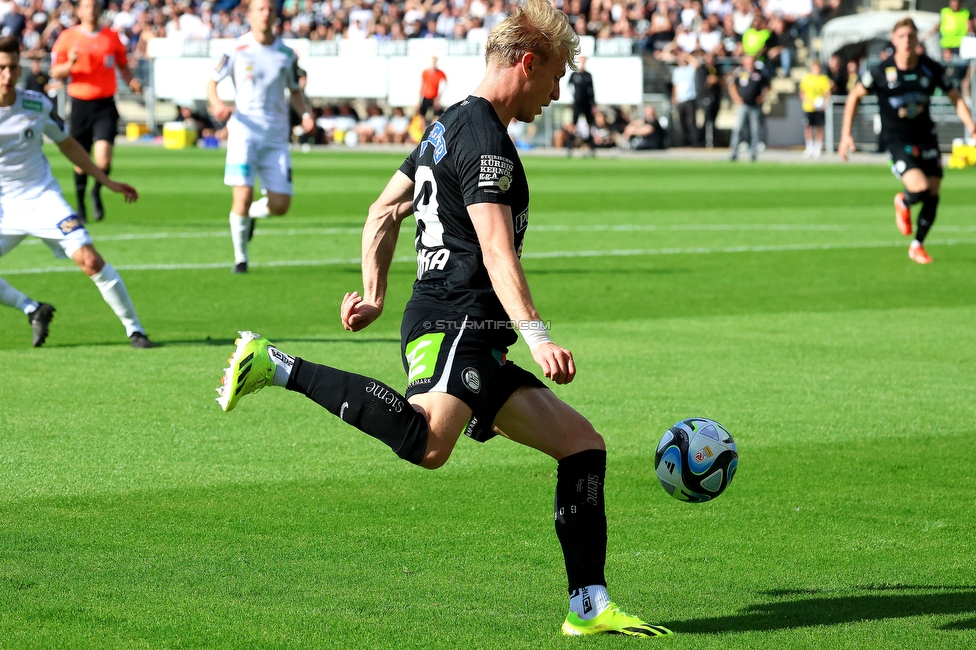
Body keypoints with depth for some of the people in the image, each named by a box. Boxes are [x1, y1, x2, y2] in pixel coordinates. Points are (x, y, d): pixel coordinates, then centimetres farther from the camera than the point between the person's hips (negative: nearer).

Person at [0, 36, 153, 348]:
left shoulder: (37, 105, -5)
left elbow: (67, 145, 12)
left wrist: (107, 181, 14)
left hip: (42, 198, 0)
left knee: (90, 260, -16)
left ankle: (134, 328, -4)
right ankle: (34, 310, 9)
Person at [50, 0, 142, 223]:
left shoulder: (112, 37, 8)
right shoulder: (68, 37, 2)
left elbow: (123, 66, 19)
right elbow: (55, 72, 2)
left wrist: (132, 82, -1)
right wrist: (70, 64, -18)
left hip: (105, 105, 0)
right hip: (80, 103, 0)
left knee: (103, 159, -16)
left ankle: (97, 192, 13)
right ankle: (80, 206, 27)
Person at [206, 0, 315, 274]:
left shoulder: (286, 54, 6)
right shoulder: (237, 49, -2)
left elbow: (295, 90, 18)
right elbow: (212, 81, 4)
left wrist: (305, 114, -1)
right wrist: (217, 104, -17)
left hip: (276, 137, 3)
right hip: (244, 131, -3)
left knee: (280, 205, -4)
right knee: (243, 196, -16)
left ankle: (250, 213, 32)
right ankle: (240, 258, 4)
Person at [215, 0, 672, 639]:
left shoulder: (451, 126, 23)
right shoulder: (486, 140, -8)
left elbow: (385, 211, 30)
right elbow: (496, 253, -19)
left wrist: (374, 295, 32)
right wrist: (536, 335, -25)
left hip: (475, 345, 11)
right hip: (455, 325, -11)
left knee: (583, 443, 10)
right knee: (427, 443, -36)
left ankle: (589, 607, 9)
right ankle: (278, 366, -24)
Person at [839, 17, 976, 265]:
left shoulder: (931, 69, -6)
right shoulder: (881, 72, -12)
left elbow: (955, 97, 5)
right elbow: (855, 96, 2)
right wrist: (846, 134, -1)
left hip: (926, 138, 4)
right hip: (897, 141, -4)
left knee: (932, 195, 3)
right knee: (920, 188, -22)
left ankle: (917, 246, 24)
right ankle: (903, 203, 16)